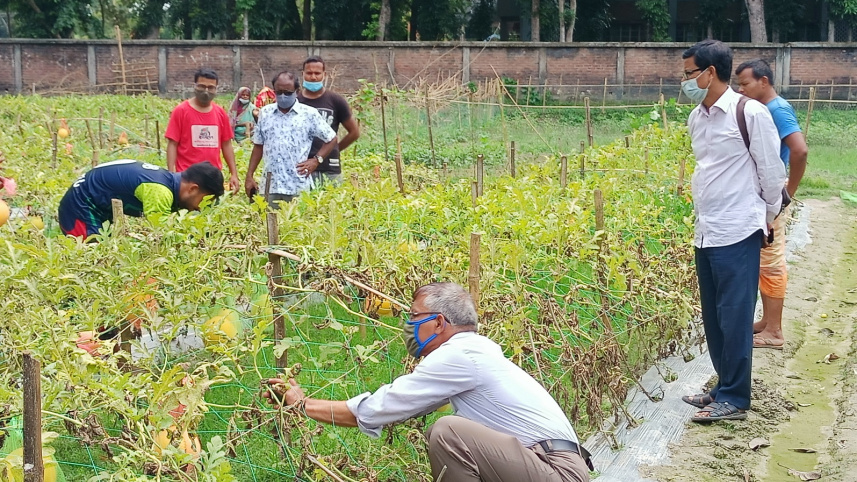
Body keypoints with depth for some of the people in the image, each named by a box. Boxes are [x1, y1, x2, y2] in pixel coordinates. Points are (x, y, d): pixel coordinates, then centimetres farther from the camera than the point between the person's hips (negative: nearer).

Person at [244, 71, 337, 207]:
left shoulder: (309, 114, 1)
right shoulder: (265, 113, 10)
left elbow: (331, 139, 8)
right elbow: (258, 146, 16)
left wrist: (316, 160, -4)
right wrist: (249, 176, 11)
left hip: (299, 187, -3)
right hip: (270, 186, 3)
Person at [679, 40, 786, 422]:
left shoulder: (751, 113, -12)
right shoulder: (696, 119, 10)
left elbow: (771, 171, -4)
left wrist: (769, 215, 6)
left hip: (738, 235, -8)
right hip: (705, 233, 8)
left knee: (735, 317, -3)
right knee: (713, 318, 13)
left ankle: (734, 399, 5)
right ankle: (725, 387, 24)